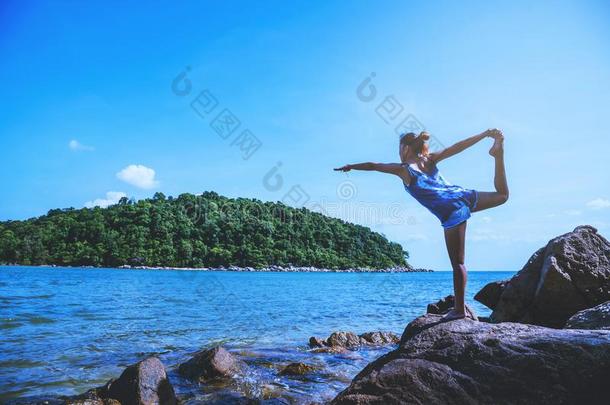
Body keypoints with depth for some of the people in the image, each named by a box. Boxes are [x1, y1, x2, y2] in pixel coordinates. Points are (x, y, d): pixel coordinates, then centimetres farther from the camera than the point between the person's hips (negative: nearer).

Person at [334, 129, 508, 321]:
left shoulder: (404, 169, 4)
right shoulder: (430, 159, 15)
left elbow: (372, 165, 12)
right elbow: (457, 146, 9)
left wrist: (350, 167, 24)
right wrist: (485, 134, 11)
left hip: (452, 214, -5)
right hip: (464, 196, 5)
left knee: (457, 263, -3)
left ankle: (459, 309, 2)